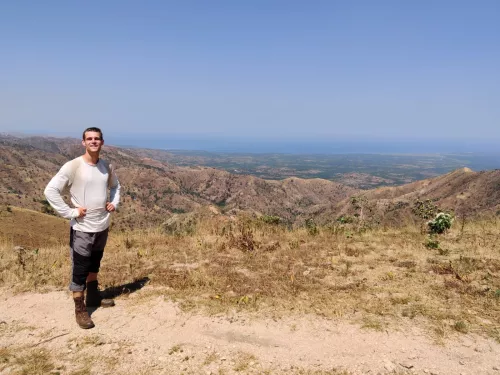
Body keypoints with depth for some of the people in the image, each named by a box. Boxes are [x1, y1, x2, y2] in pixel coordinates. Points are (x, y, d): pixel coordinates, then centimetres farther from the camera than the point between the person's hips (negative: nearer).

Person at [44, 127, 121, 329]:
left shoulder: (107, 166, 3)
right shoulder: (73, 166, -15)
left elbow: (115, 186, 22)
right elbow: (50, 190, -18)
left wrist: (114, 203, 5)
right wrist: (70, 212, -19)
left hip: (102, 226, 6)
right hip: (82, 228, -6)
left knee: (94, 265, 22)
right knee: (80, 269, 3)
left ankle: (93, 297, 40)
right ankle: (80, 310, 15)